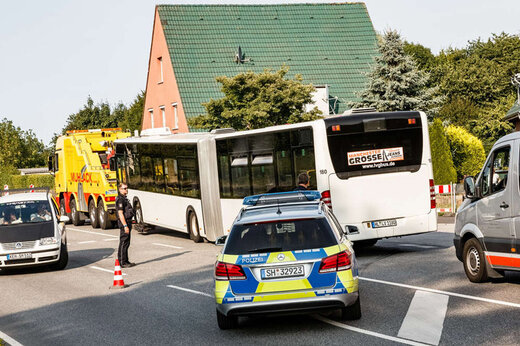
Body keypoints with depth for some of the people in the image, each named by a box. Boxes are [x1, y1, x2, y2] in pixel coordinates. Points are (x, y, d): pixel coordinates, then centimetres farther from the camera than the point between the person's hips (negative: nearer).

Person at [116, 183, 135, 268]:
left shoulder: (124, 198, 17)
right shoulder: (120, 199, -15)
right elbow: (120, 214, -21)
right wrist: (125, 226, -25)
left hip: (127, 222, 10)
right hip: (124, 223, -10)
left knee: (126, 243, 14)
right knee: (123, 243, -7)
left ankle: (126, 261, 20)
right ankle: (122, 262, -5)